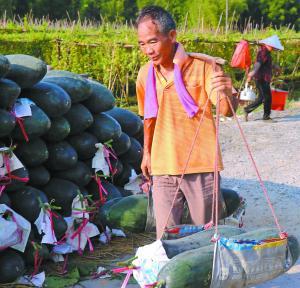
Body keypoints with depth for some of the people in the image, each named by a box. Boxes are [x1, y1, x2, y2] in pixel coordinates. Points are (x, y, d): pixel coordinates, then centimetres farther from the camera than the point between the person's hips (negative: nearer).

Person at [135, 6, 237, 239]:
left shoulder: (203, 66, -11)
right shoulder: (145, 74, 4)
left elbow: (226, 111, -17)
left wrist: (225, 94, -38)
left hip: (201, 166, -3)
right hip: (163, 169, 4)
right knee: (165, 237, 5)